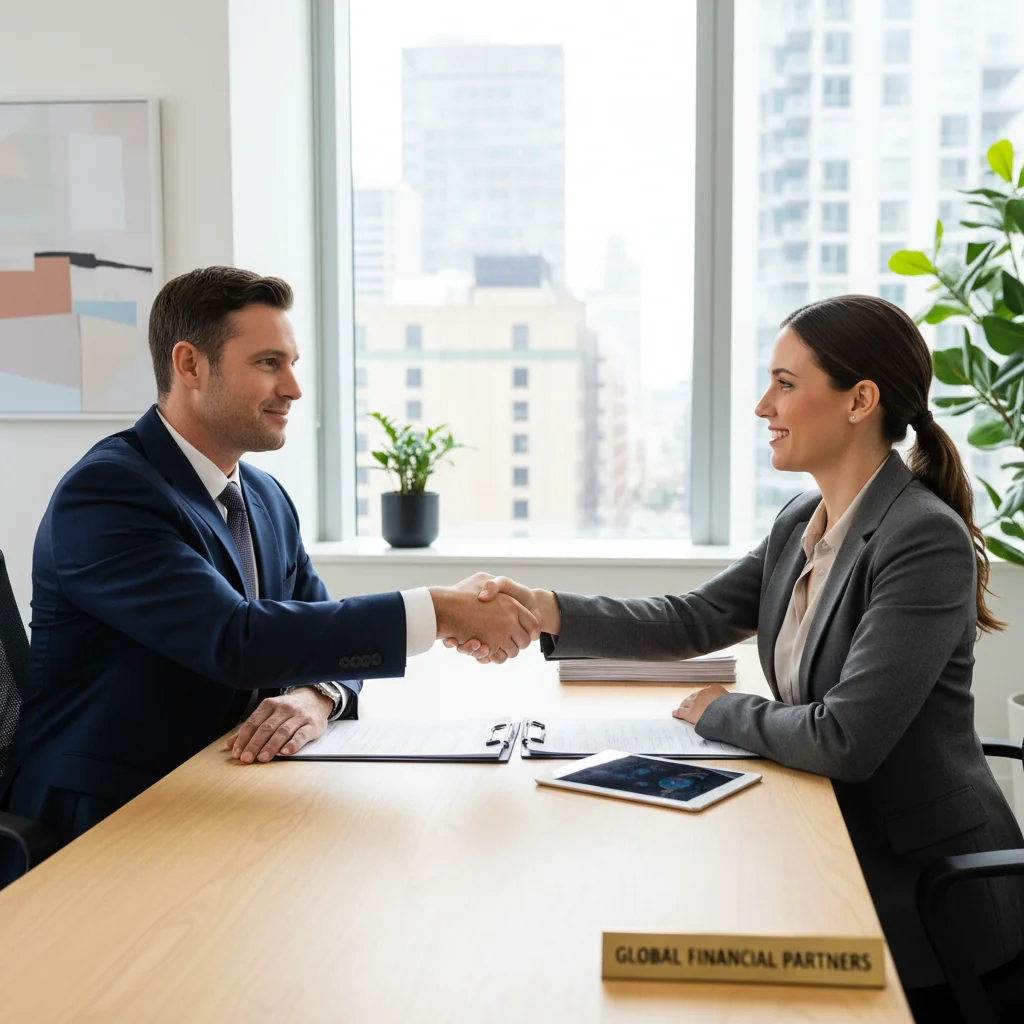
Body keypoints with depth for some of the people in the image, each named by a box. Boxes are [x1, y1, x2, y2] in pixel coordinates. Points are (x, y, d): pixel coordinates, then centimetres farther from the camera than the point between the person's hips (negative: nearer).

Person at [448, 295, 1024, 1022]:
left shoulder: (926, 541, -23)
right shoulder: (803, 524, 5)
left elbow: (845, 740, -27)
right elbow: (693, 621, 4)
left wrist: (718, 711, -10)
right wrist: (543, 610, -9)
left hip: (926, 903, -7)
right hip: (836, 858, 7)